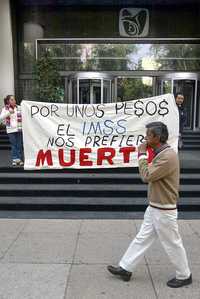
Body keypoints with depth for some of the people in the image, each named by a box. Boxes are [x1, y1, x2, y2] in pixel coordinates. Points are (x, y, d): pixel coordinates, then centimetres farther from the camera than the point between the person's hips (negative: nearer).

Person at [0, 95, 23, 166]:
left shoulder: (19, 107, 4)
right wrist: (9, 112, -19)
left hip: (19, 129, 1)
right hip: (11, 130, -1)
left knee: (20, 145, 4)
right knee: (13, 145, 4)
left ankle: (20, 159, 12)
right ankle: (14, 159, 12)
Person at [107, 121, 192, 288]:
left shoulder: (168, 156, -24)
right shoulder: (161, 154, 8)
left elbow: (147, 176, -24)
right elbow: (150, 176, 11)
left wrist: (142, 155, -15)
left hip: (164, 211, -9)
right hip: (154, 208, 9)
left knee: (172, 244, 9)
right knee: (142, 239, 15)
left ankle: (184, 276, 31)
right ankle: (125, 269, 27)